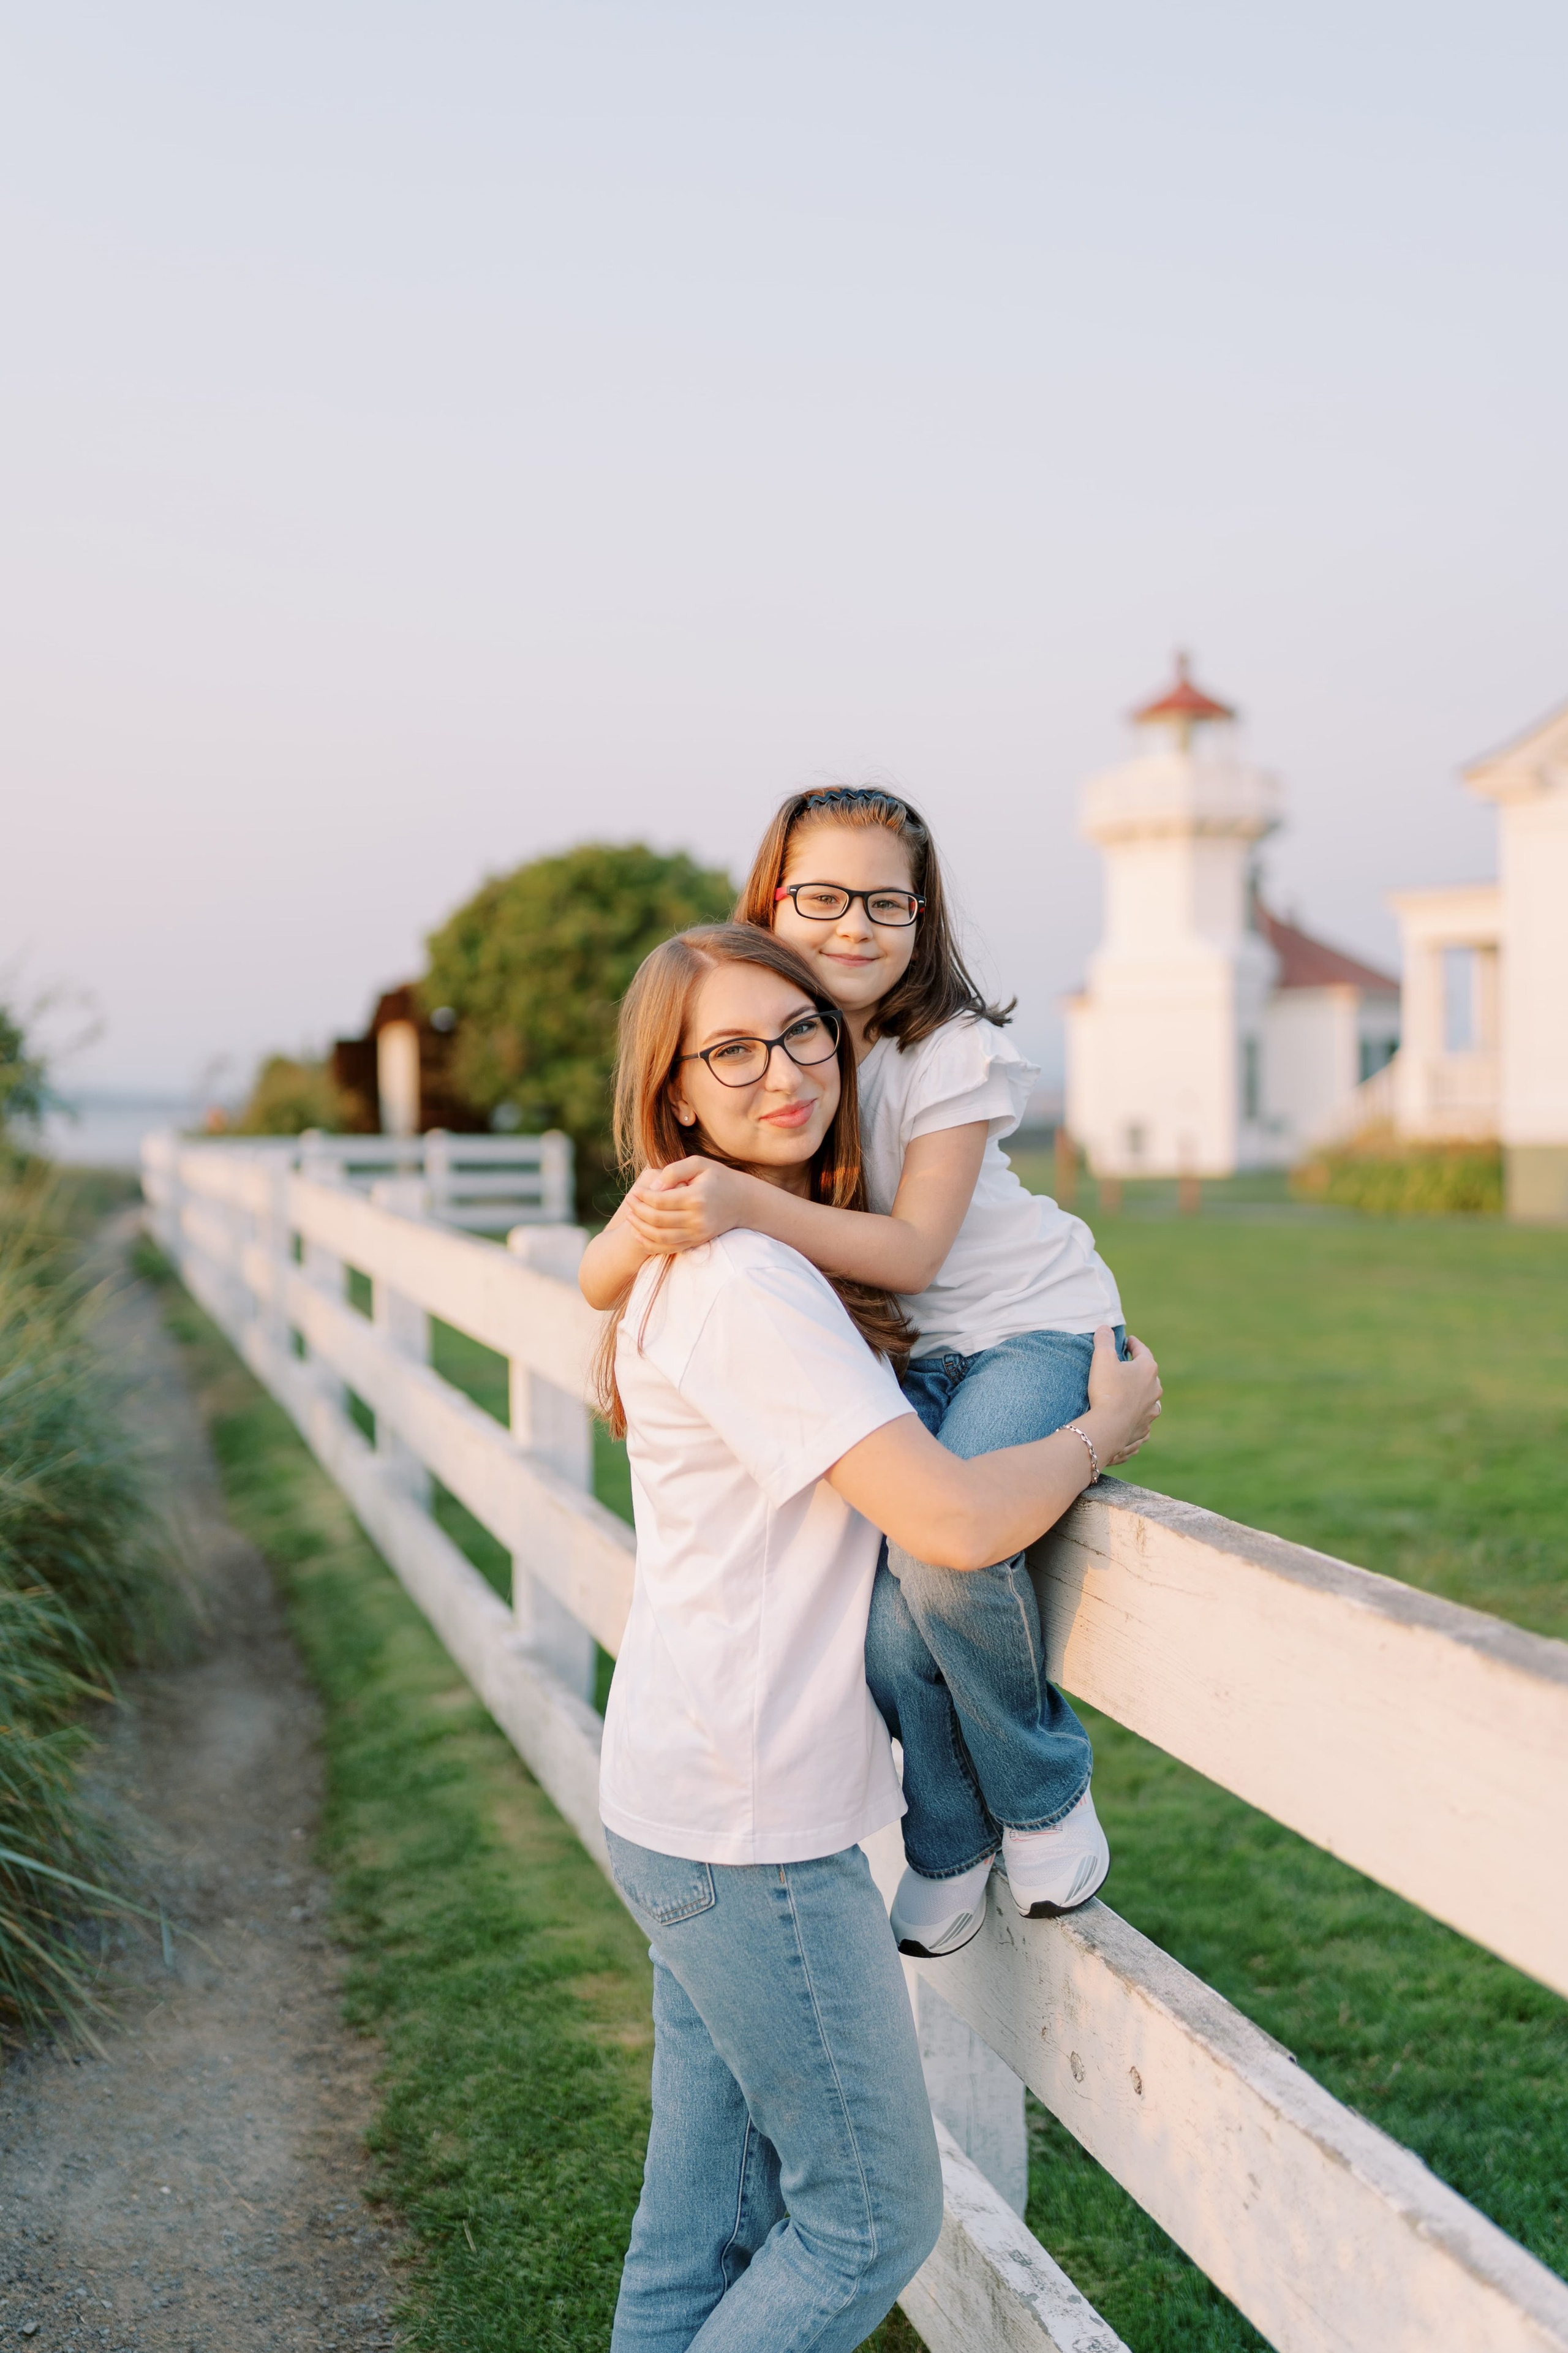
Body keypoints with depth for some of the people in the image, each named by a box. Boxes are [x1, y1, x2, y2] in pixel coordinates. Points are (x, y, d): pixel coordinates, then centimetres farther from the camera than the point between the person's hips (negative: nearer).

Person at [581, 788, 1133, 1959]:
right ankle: (950, 1851, 10)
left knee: (942, 1552, -31)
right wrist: (653, 1221, -29)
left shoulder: (953, 1051, -15)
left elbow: (914, 1249, -23)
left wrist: (746, 1203, -38)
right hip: (892, 1357, 4)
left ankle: (1049, 1794, -3)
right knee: (886, 1621, -19)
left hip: (1031, 1330, -4)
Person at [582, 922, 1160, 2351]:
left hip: (681, 1804, 9)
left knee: (706, 2221, 18)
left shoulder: (707, 1259, 8)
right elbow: (958, 1525, -26)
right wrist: (1107, 1427, -8)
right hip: (747, 1824, -9)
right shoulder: (752, 1288, -22)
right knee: (873, 2217, 6)